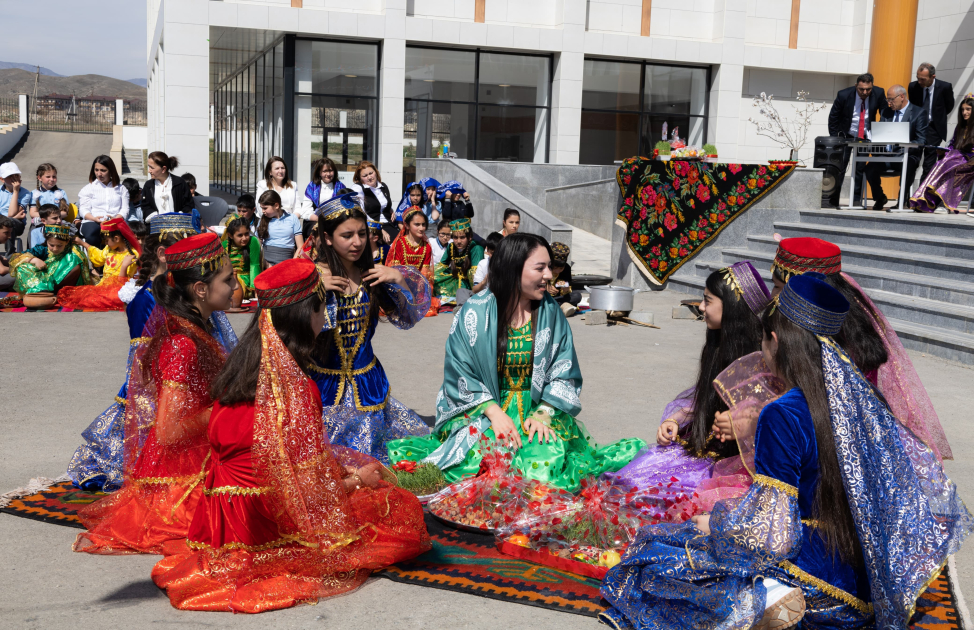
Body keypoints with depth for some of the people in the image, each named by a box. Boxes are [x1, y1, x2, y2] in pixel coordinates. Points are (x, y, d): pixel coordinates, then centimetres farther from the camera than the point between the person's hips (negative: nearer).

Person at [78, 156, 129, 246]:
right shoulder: (88, 188, 19)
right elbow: (83, 210, 8)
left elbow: (125, 209, 10)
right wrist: (95, 218, -14)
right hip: (92, 222, 0)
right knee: (91, 235, -38)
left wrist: (115, 218, -13)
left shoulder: (121, 188, 21)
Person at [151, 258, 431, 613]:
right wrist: (357, 479, 2)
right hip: (263, 525, -8)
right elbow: (309, 490, -17)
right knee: (404, 510, 2)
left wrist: (343, 468, 14)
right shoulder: (295, 387, -22)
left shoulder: (241, 367, 2)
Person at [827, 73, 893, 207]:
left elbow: (886, 114, 1)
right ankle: (833, 200, 2)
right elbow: (833, 118, -5)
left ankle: (857, 200, 2)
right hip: (846, 136, -1)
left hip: (865, 136, 1)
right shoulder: (844, 95, -17)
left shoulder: (878, 93, -13)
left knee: (861, 168, -4)